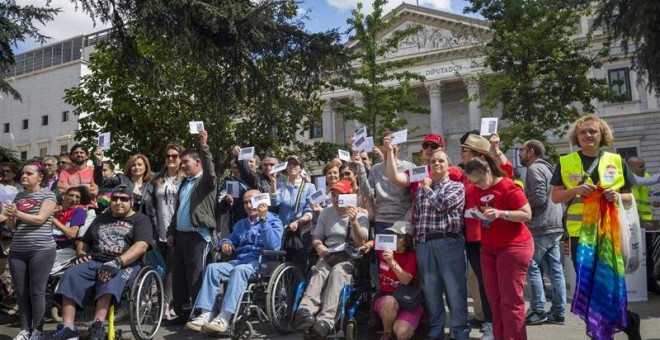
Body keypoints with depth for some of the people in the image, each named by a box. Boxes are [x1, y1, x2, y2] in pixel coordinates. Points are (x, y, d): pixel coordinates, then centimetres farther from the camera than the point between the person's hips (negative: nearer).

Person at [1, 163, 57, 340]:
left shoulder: (47, 194, -1)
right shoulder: (19, 196, 15)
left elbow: (40, 219, -13)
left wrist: (17, 213, -19)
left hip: (41, 250, -6)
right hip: (17, 250, 6)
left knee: (36, 291, -3)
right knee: (21, 292, 7)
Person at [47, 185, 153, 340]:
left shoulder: (140, 219, 6)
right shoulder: (102, 218, 25)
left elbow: (141, 246, -12)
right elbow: (83, 241, 32)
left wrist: (117, 262, -25)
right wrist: (81, 253, 7)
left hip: (125, 264, -5)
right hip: (95, 262, 5)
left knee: (110, 281, -37)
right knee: (71, 275, -22)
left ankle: (97, 326, -46)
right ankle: (68, 327, -28)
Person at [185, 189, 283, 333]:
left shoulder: (273, 221, 5)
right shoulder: (240, 224, 26)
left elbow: (273, 245, -12)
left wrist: (263, 219, -17)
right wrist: (226, 242, 7)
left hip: (261, 263, -6)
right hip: (239, 260, 6)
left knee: (239, 270, -36)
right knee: (212, 267, -20)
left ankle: (224, 317, -43)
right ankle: (205, 314, -28)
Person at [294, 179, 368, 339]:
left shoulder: (360, 215, 3)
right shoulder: (326, 213, 15)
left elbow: (360, 243, -10)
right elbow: (316, 237, 15)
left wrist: (354, 221, -26)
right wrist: (318, 245, -9)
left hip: (349, 258, -3)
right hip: (327, 256, 3)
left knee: (337, 273, -35)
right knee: (319, 272, -30)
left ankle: (325, 321, -52)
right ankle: (305, 313, -54)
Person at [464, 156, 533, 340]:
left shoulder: (508, 187, -16)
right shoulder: (472, 189, 2)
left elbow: (527, 214, -16)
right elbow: (464, 208, 15)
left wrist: (501, 213, -28)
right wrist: (474, 214, -7)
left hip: (514, 246, -6)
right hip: (488, 248, 7)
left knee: (511, 299, -4)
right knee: (494, 298, 10)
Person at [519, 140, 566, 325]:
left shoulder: (534, 169, -10)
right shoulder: (548, 168, 19)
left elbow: (538, 198, -20)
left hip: (540, 228, -9)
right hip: (553, 226, 9)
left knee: (532, 267, -2)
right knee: (555, 270, 8)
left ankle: (538, 311, 2)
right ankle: (558, 312, 13)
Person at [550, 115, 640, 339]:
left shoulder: (616, 161, 6)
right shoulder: (565, 162, 4)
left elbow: (629, 198, 12)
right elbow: (555, 197, 4)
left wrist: (619, 197, -11)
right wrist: (575, 190, -14)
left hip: (610, 231, 0)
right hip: (580, 231, 1)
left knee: (612, 280, 1)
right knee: (587, 283, 8)